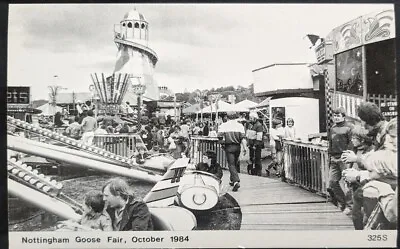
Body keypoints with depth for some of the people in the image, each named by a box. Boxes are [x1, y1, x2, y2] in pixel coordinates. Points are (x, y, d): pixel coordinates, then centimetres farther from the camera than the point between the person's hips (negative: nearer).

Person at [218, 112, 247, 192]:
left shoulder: (223, 125, -1)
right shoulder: (240, 126, 3)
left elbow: (219, 135, -10)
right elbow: (243, 138, -4)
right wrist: (244, 148, -5)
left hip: (229, 146, -3)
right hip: (237, 146, 3)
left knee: (231, 164, -4)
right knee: (235, 163, 18)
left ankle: (236, 181, -19)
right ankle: (233, 180, 30)